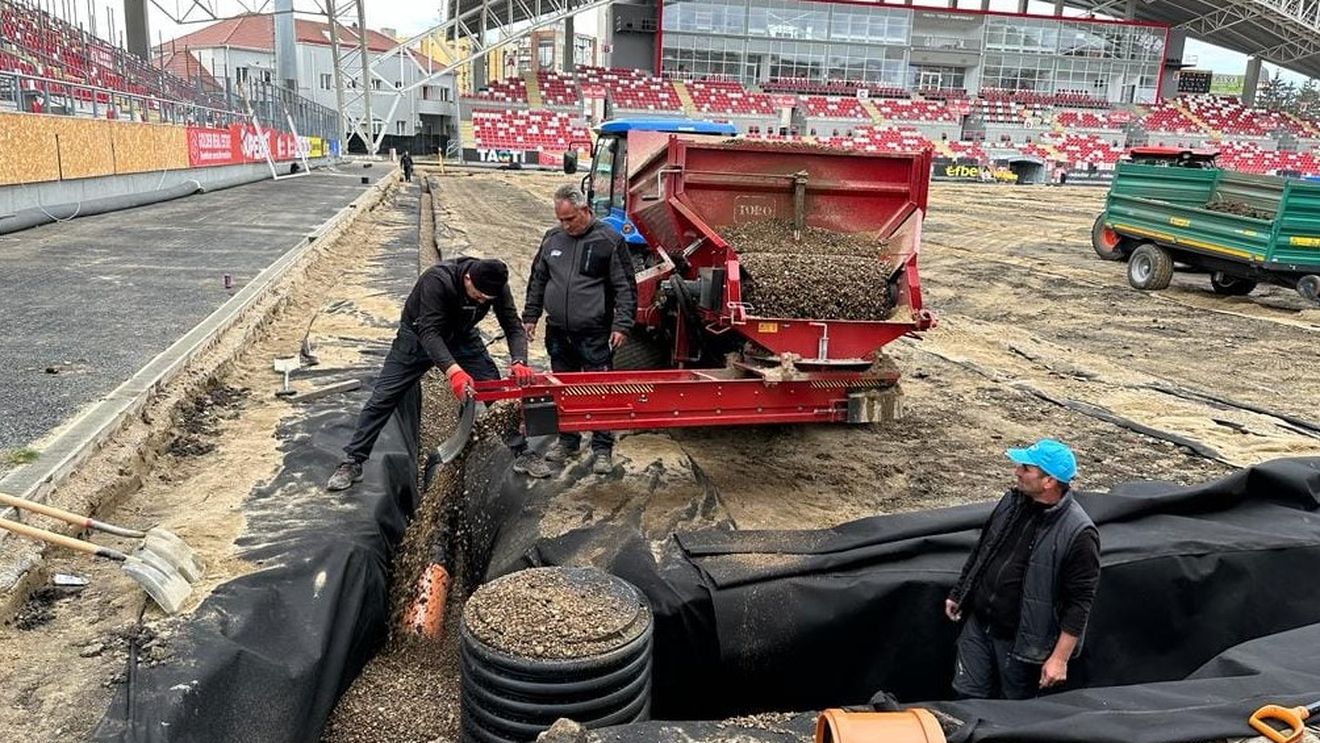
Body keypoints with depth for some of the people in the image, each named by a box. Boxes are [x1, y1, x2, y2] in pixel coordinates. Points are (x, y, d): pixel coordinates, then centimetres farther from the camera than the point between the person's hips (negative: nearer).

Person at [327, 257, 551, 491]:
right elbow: (429, 332, -42)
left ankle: (521, 453, 6)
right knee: (383, 397, -8)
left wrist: (519, 362, -42)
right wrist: (453, 370, -57)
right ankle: (352, 463, 1)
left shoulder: (496, 286, -23)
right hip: (418, 335, -3)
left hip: (462, 337, 4)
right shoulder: (437, 280, -38)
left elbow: (513, 326, -21)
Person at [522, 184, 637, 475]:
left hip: (594, 335, -5)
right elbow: (537, 280, 19)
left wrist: (622, 325, -12)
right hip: (558, 333, 5)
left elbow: (625, 287, -5)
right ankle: (567, 440, 29)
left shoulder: (609, 240, -6)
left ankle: (602, 448, 10)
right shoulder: (552, 239, 9)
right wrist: (530, 316, 15)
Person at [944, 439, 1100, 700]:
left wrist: (1060, 658, -17)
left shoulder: (1078, 534, -22)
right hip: (977, 624, 5)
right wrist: (957, 593, 17)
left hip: (1021, 640, -5)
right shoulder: (1012, 501, -2)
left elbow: (1079, 601, -18)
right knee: (967, 696, 15)